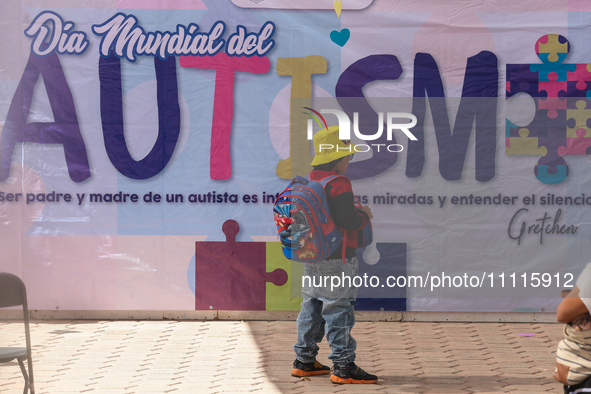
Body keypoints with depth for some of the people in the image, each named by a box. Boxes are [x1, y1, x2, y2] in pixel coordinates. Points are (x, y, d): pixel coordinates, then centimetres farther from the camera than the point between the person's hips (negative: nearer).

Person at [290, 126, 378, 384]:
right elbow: (347, 221, -24)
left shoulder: (310, 181, 11)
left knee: (312, 307, 16)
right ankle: (343, 367, -4)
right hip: (337, 259, -9)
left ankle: (304, 361, 23)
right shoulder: (339, 184, -17)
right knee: (339, 310, -6)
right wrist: (365, 215, -5)